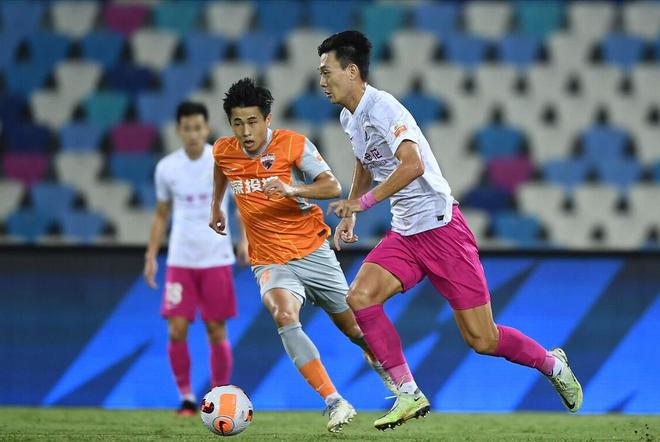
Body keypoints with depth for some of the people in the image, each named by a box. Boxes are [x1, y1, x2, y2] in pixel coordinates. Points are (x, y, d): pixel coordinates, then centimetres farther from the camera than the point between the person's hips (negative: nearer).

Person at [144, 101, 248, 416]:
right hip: (180, 260, 1)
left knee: (217, 332, 2)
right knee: (176, 331, -8)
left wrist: (246, 239, -16)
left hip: (217, 260, -1)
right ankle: (186, 397, 8)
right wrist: (151, 255, 6)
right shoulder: (166, 168, 1)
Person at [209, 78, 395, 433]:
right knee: (284, 315, -30)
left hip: (313, 253, -1)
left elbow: (333, 187, -21)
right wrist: (216, 207, 33)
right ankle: (336, 404, -33)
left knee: (354, 327, 9)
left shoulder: (293, 144, -13)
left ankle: (385, 368, 45)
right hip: (271, 263, 1)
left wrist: (291, 190, -36)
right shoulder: (223, 151, -2)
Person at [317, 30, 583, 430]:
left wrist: (361, 202, -24)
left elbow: (412, 164, -30)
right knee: (359, 297, -16)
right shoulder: (348, 118, 11)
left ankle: (553, 365, 23)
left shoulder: (381, 107, -17)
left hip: (440, 227, -8)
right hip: (404, 234, 8)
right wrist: (349, 214, 23)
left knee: (482, 340, -5)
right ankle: (410, 396, -9)